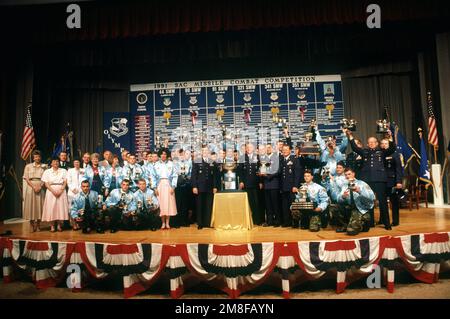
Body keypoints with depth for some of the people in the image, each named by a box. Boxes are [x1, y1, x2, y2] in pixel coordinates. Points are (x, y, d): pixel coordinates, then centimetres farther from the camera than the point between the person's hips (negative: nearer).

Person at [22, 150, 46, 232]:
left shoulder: (44, 166, 8)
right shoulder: (28, 166, 8)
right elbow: (26, 179, 1)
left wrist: (40, 186, -12)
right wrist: (34, 187, -12)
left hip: (40, 188, 0)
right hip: (30, 187, 0)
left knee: (39, 206, 0)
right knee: (31, 205, -1)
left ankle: (38, 225, 7)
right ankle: (32, 226, 5)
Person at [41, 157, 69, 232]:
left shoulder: (63, 171, 9)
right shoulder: (47, 171, 9)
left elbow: (65, 183, 3)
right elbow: (46, 184, 1)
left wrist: (60, 190, -12)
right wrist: (53, 191, -13)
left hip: (61, 191, 0)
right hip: (51, 191, 0)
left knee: (61, 207, -3)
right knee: (51, 207, -4)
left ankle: (59, 225, 4)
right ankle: (52, 226, 2)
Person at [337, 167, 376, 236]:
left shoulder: (362, 184, -1)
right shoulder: (345, 186, 10)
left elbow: (372, 197, -15)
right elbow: (339, 199, -2)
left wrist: (360, 191, -29)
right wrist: (343, 196, -25)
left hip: (362, 210, -5)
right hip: (350, 209, 5)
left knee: (351, 230, -24)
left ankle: (361, 225, 9)